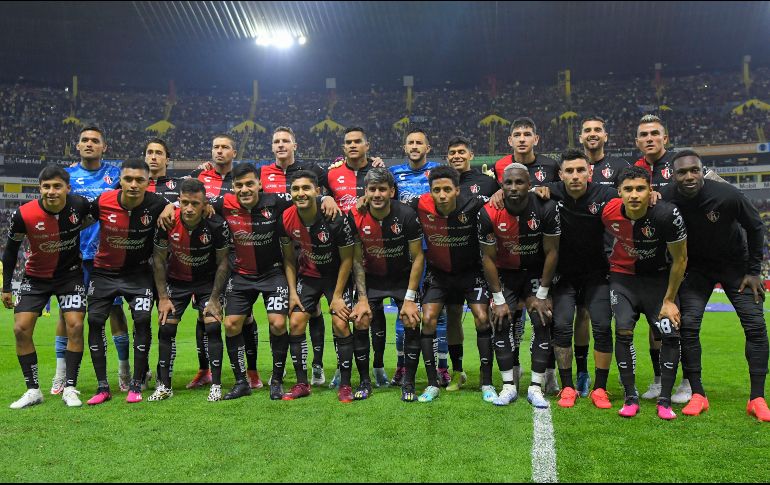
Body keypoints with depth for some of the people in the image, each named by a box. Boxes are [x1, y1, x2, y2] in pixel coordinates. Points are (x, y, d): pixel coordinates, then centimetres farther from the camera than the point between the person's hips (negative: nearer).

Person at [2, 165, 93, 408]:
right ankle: (33, 390, 5)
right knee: (21, 328, -7)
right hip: (35, 277, 1)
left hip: (70, 274, 0)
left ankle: (70, 389, -1)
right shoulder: (23, 214, -20)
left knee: (75, 325, -12)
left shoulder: (80, 204, -20)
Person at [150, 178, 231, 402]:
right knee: (166, 327, -3)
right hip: (176, 280, 2)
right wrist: (162, 297, -8)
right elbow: (158, 259, -8)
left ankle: (216, 385, -2)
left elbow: (222, 262, -12)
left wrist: (214, 299, -13)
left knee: (213, 326, -13)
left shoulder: (216, 225, -25)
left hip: (208, 280, -2)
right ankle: (164, 385, 10)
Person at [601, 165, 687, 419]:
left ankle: (665, 401, 4)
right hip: (623, 275, 1)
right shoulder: (609, 212, -19)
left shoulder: (667, 215, -27)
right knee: (623, 331, -13)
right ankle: (630, 397, -1)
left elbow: (680, 260, -14)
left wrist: (669, 300, -10)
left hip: (659, 277, -1)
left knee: (670, 334, -11)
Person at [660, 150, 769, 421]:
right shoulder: (666, 200, -22)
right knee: (687, 325, -10)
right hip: (697, 267, 1)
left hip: (735, 264, -1)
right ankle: (698, 395, 1)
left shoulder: (727, 195, -26)